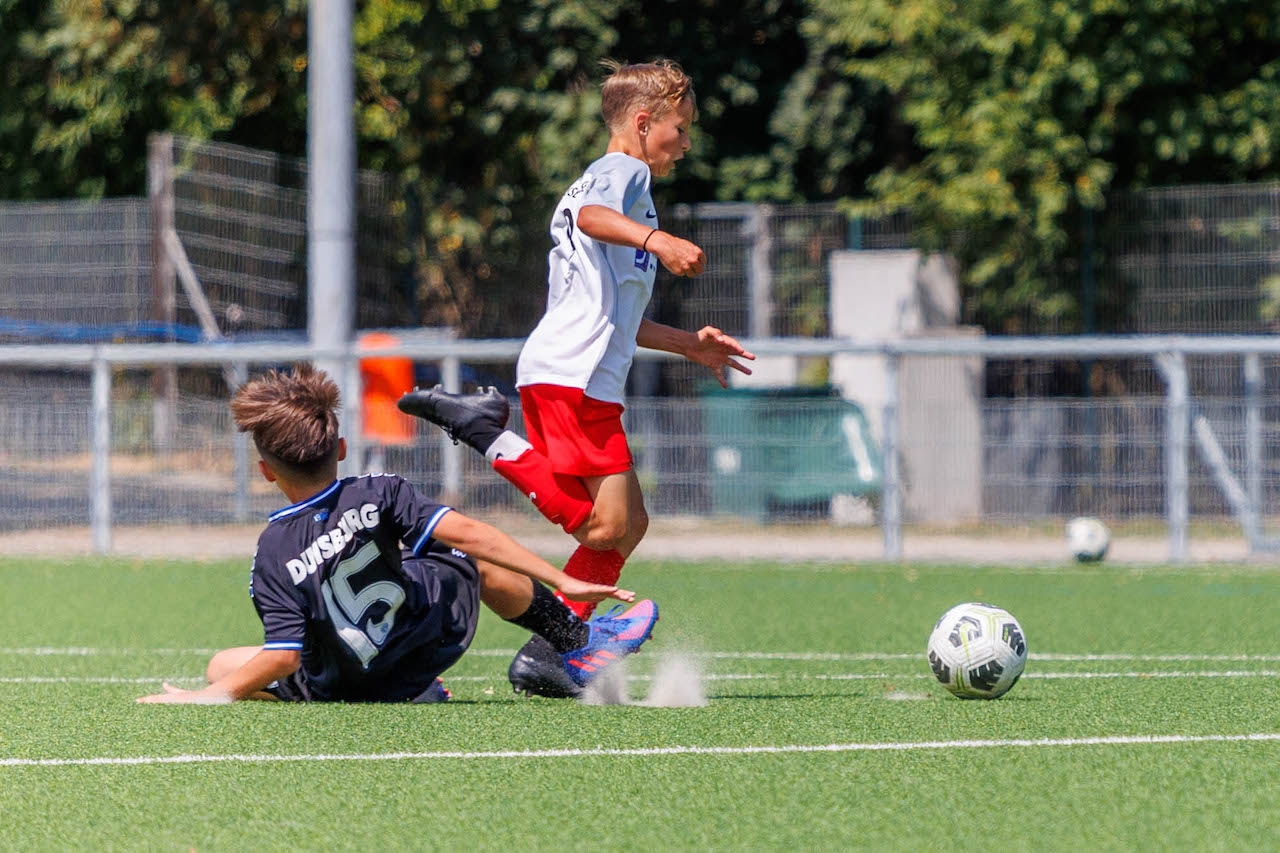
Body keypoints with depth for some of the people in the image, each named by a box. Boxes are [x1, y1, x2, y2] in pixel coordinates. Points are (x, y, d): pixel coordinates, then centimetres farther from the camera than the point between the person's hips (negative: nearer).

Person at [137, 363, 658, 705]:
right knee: (473, 556, 27)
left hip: (341, 688, -3)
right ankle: (580, 645, 34)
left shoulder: (275, 555, -23)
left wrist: (207, 696, -20)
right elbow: (464, 532, -21)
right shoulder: (378, 495, -18)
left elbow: (282, 658, -27)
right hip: (440, 634, 3)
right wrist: (560, 581, -19)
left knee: (224, 669, 15)